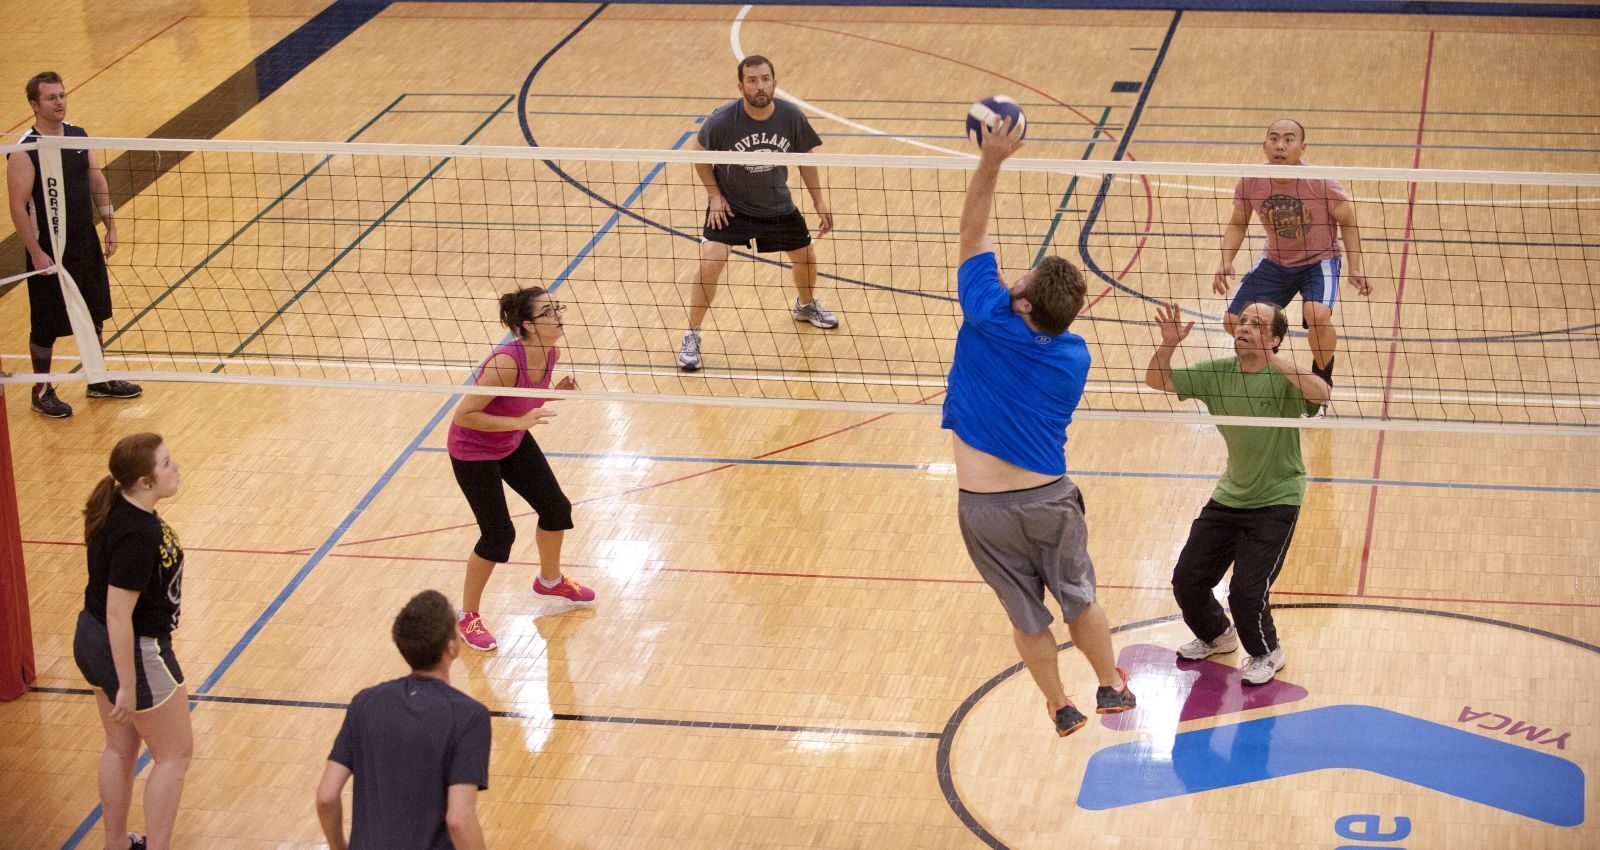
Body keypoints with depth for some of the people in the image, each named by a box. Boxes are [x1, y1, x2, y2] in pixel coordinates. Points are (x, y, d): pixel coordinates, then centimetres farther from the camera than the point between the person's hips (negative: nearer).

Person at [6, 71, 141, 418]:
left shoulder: (78, 135, 1)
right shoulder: (25, 151, -19)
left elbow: (97, 182, 11)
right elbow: (18, 206, -19)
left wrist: (110, 226, 7)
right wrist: (36, 253, -20)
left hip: (85, 243, 7)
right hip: (49, 252, -6)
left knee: (93, 314, 18)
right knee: (46, 325, 6)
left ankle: (99, 380, 35)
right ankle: (42, 391, 22)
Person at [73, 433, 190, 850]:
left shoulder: (117, 508, -3)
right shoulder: (138, 535, -31)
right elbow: (118, 616, -28)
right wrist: (127, 686, -21)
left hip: (91, 641, 9)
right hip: (132, 652, -9)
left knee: (121, 747, 24)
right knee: (175, 753, 9)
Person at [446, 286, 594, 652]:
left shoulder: (550, 353, -13)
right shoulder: (506, 362, -37)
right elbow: (463, 415, -33)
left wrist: (558, 391, -13)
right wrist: (518, 422, -36)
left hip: (513, 443, 8)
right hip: (473, 451, -8)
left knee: (556, 508, 14)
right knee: (498, 534, -5)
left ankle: (550, 580, 44)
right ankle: (467, 616, 16)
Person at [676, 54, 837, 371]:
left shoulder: (792, 117, -17)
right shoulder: (722, 121, -25)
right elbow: (698, 154, -6)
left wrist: (819, 201, 3)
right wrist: (714, 194, -12)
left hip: (778, 206, 4)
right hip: (730, 207, -4)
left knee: (806, 256, 18)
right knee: (710, 263, -22)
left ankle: (805, 306, 53)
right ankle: (692, 337, -6)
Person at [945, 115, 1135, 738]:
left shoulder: (990, 322, -18)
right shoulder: (1075, 357, -8)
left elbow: (972, 231, -8)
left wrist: (991, 160, -9)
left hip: (984, 509, -2)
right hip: (1049, 498, 2)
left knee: (1026, 615, 15)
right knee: (1078, 598, 23)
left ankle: (1061, 707, 29)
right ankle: (1111, 688, 39)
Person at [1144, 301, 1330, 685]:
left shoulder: (1283, 377, -19)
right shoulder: (1217, 373, -3)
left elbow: (1321, 394, -39)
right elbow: (1157, 381, -2)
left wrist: (1274, 360, -50)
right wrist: (1168, 344, -21)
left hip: (1277, 500, -6)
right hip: (1228, 496, 6)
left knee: (1246, 590, -14)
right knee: (1187, 578, 6)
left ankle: (1266, 653, 17)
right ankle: (1217, 635, 37)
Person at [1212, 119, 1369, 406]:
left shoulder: (1320, 182, -25)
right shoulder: (1250, 182, -16)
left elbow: (1347, 221, -9)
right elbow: (1237, 224, 2)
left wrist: (1354, 270, -15)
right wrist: (1226, 263, -13)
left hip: (1319, 261, -4)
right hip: (1275, 262, 4)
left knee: (1317, 315, -33)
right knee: (1233, 321, -5)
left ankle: (1322, 381, -3)